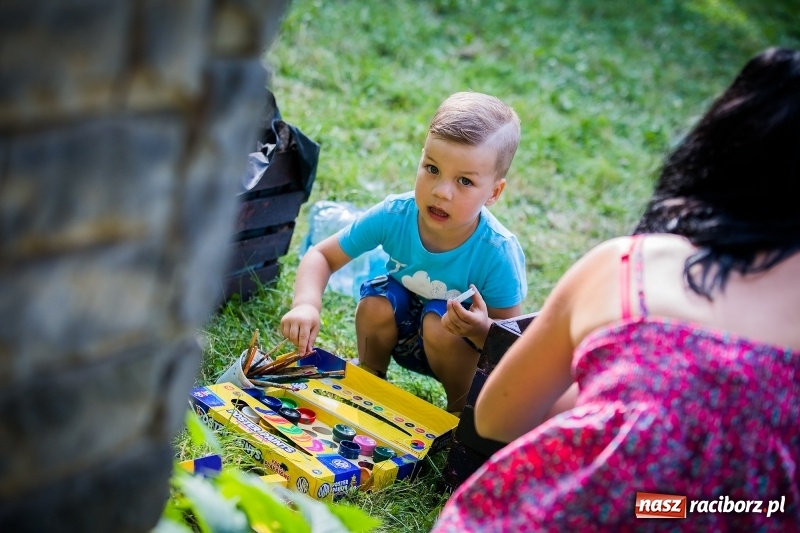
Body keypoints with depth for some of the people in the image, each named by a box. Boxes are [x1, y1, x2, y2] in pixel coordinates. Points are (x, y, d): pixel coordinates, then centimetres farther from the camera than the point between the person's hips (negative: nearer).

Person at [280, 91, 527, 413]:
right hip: (402, 332, 3)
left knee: (438, 324, -31)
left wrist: (483, 331, -47)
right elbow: (322, 256, -16)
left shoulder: (499, 254, -32)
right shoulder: (394, 215, -26)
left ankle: (461, 410, -3)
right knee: (376, 304, -25)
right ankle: (370, 378, 7)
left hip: (463, 348, -3)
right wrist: (306, 305, -36)